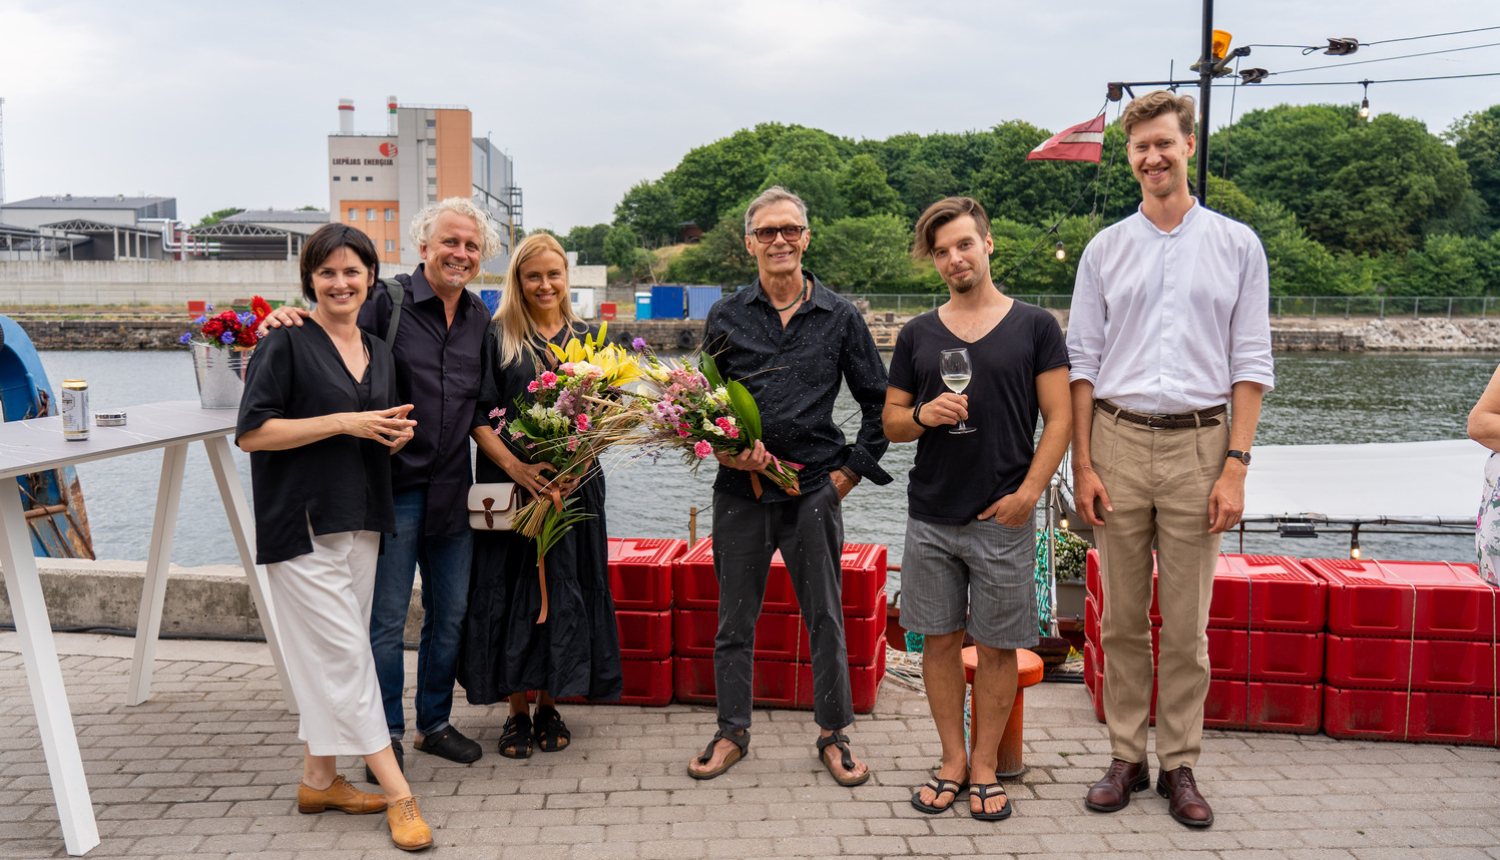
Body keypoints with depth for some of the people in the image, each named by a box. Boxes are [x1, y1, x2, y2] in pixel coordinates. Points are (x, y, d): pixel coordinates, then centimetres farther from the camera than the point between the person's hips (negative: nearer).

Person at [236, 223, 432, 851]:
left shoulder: (378, 352, 14)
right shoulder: (287, 344, -7)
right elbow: (252, 433, -13)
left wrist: (397, 434, 0)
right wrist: (345, 423, -17)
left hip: (360, 520, 7)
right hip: (303, 522, -7)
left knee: (331, 657, 12)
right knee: (343, 653, -5)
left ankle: (318, 778, 23)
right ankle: (397, 792, -1)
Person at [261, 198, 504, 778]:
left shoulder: (480, 318, 10)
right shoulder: (388, 302, -7)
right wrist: (288, 322, -32)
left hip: (453, 491, 5)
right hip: (396, 487, -5)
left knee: (450, 616, 14)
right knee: (387, 618, 3)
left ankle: (434, 724, 30)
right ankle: (386, 736, 18)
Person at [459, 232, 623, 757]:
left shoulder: (588, 339, 10)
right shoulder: (497, 339, 2)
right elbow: (478, 417, -2)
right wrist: (515, 466, -16)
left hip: (575, 487, 2)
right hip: (510, 486, -2)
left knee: (566, 591, 4)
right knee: (512, 593, 1)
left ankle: (550, 707, 19)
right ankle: (517, 712, 14)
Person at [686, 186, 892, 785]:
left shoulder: (839, 317, 4)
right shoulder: (725, 318, 6)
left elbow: (878, 402, 9)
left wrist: (850, 470, 2)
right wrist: (727, 451, -6)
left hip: (815, 490, -1)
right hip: (741, 491, 1)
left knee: (825, 617, 7)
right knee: (734, 618, 9)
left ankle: (833, 734, 22)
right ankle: (732, 732, 25)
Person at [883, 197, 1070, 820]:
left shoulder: (1034, 326, 3)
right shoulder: (917, 335, 10)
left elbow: (1060, 418, 0)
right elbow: (889, 422, 12)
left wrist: (1028, 492, -10)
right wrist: (924, 415, -10)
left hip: (1003, 518, -2)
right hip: (931, 517, 2)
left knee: (997, 646, 5)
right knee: (940, 641, 7)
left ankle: (985, 767, 19)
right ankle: (953, 762, 22)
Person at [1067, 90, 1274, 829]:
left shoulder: (1237, 245, 6)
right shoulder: (1105, 250, 9)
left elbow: (1250, 365, 3)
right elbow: (1082, 362, 7)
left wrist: (1236, 467, -6)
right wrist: (1083, 465, 0)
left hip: (1198, 442, -1)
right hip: (1119, 441, 1)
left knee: (1187, 623, 4)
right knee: (1123, 619, 6)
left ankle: (1180, 766, 16)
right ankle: (1126, 757, 18)